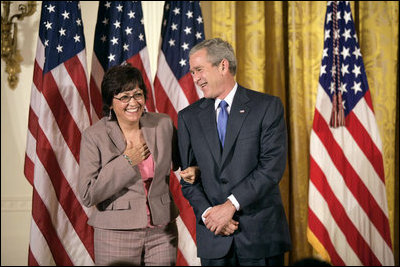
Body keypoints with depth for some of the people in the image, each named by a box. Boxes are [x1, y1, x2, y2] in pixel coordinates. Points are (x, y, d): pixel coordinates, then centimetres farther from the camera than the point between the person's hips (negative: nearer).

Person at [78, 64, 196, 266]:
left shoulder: (163, 124, 2)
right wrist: (126, 162, -15)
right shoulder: (94, 136, -7)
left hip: (163, 232, 3)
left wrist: (193, 170, -5)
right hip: (116, 235, -2)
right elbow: (88, 196, -12)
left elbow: (182, 161, 18)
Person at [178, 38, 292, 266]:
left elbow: (273, 166, -11)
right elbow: (188, 177, 7)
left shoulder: (268, 106, -2)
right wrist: (207, 212, -10)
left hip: (261, 232, -2)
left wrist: (231, 204, -16)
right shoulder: (189, 117, 9)